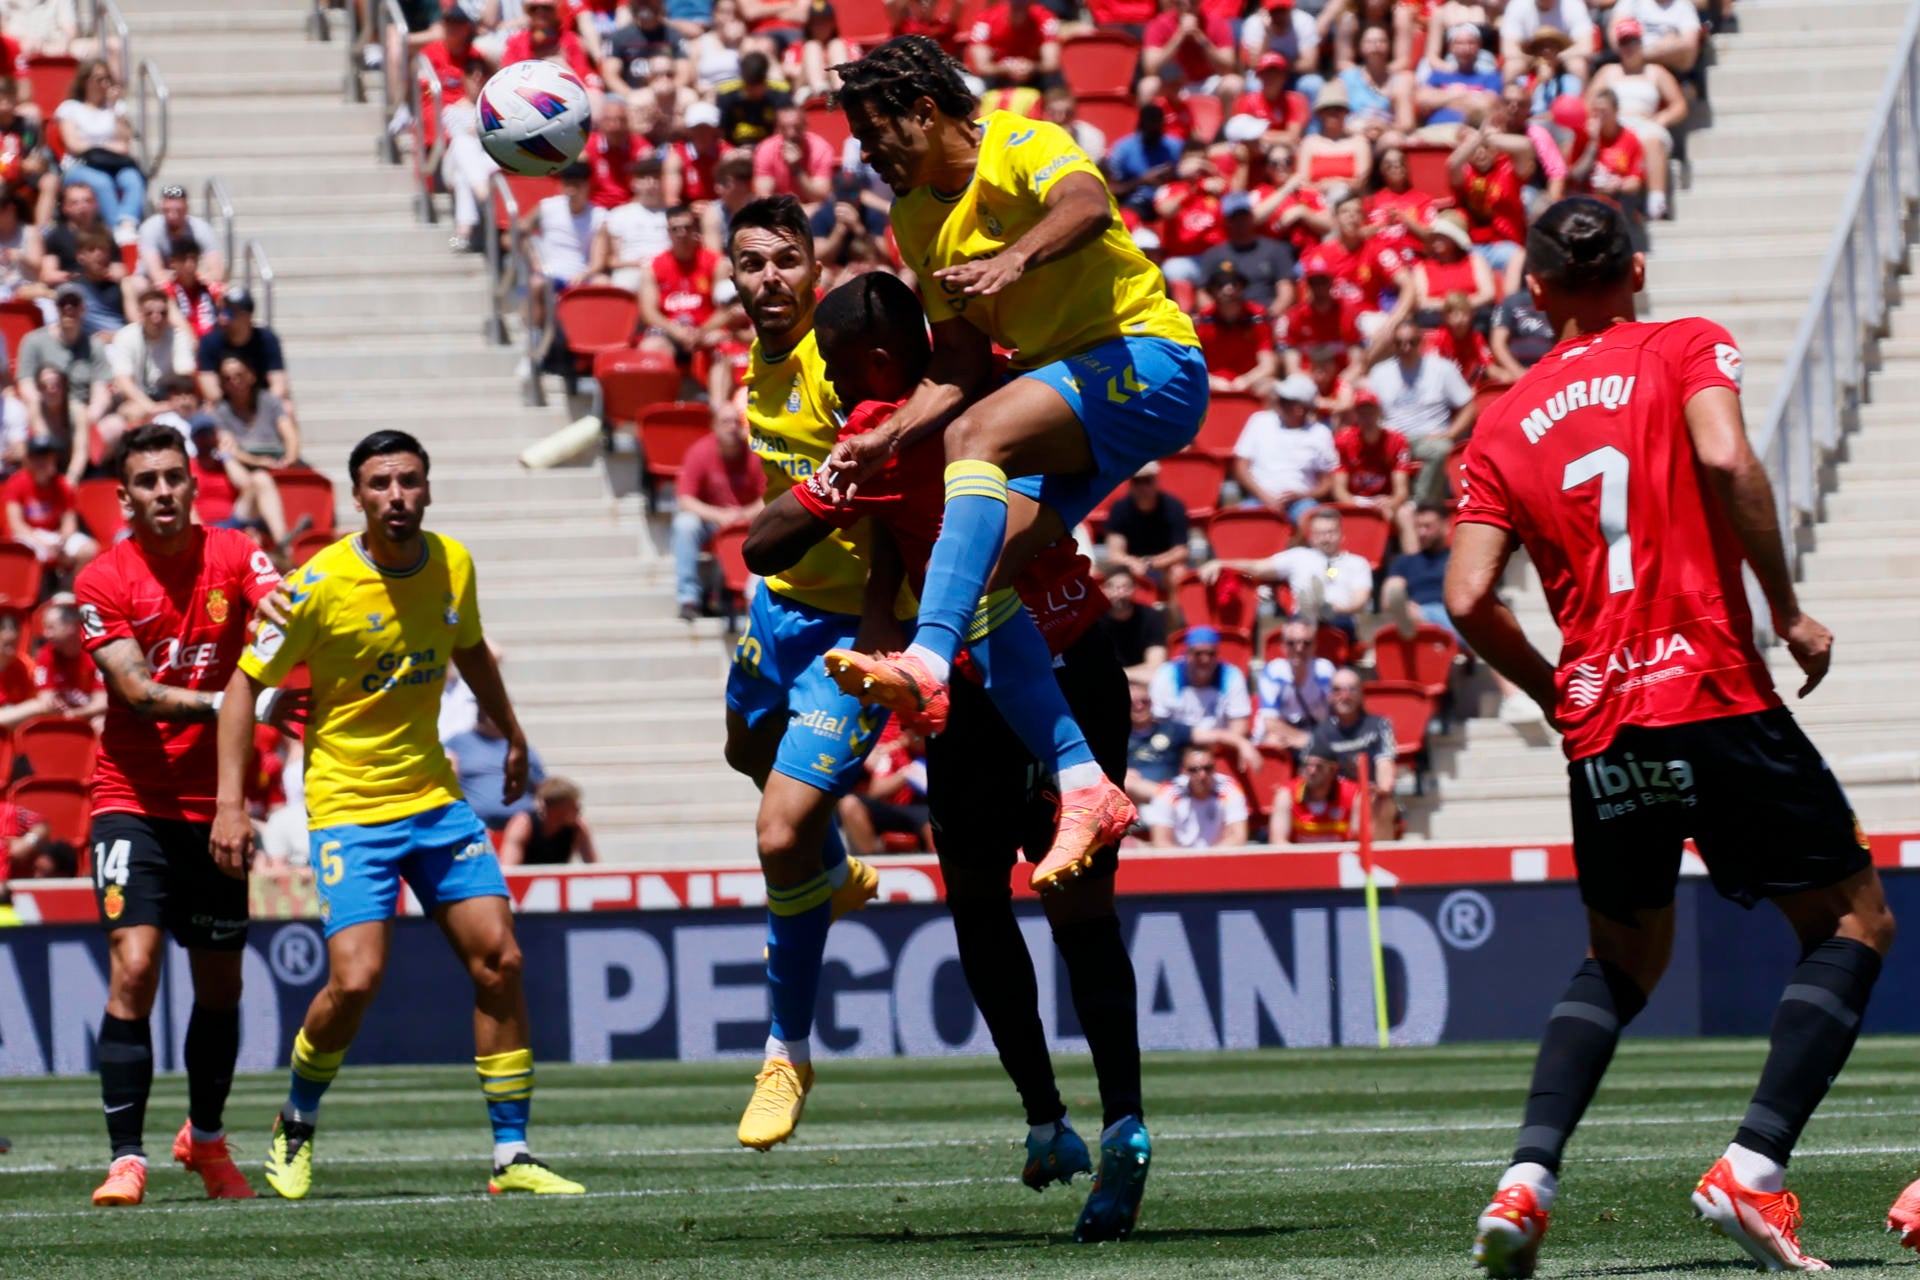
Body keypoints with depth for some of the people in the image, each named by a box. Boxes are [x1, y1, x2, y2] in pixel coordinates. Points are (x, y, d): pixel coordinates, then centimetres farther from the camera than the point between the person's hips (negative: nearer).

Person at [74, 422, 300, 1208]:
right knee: (133, 967, -17)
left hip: (214, 804, 3)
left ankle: (205, 1137, 33)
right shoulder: (102, 583, -6)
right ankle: (126, 1158, -14)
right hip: (133, 798, -3)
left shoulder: (231, 557, 0)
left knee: (220, 983, 10)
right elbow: (138, 693, -15)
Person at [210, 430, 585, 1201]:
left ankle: (511, 1155, 4)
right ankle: (296, 1124, 10)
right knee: (356, 979, -17)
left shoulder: (452, 566, -1)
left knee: (498, 959, -4)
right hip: (348, 807, -5)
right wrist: (230, 802, -15)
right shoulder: (321, 585, -16)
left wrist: (512, 734, 30)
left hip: (434, 797, 5)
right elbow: (246, 681, -9)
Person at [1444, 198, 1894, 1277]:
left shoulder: (1504, 426, 13)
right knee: (1855, 922, 8)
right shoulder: (1688, 349, 4)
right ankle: (1754, 1168, -11)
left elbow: (1470, 598, 4)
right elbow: (1726, 459, -16)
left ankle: (1529, 1178, 0)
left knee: (1623, 960, 22)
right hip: (1716, 694, -4)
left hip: (1602, 730, 4)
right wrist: (1789, 611, -8)